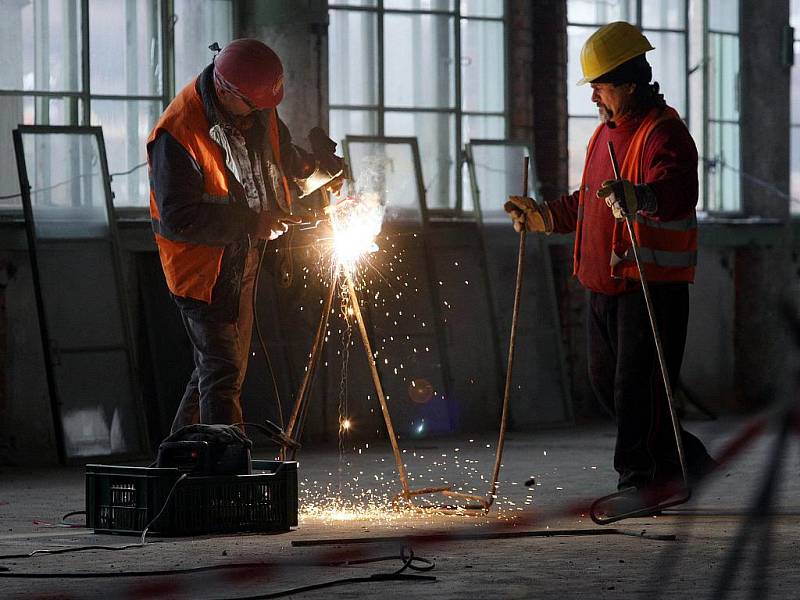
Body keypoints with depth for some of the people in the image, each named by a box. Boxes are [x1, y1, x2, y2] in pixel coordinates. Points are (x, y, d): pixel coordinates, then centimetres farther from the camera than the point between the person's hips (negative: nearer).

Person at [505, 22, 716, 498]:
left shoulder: (664, 134, -13)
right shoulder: (606, 133, 17)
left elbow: (678, 192, -32)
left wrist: (635, 196, -50)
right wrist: (543, 216, 21)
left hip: (653, 284, -10)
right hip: (605, 284, 10)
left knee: (637, 385, -9)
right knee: (607, 382, 14)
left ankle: (639, 477, -3)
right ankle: (685, 459, 26)